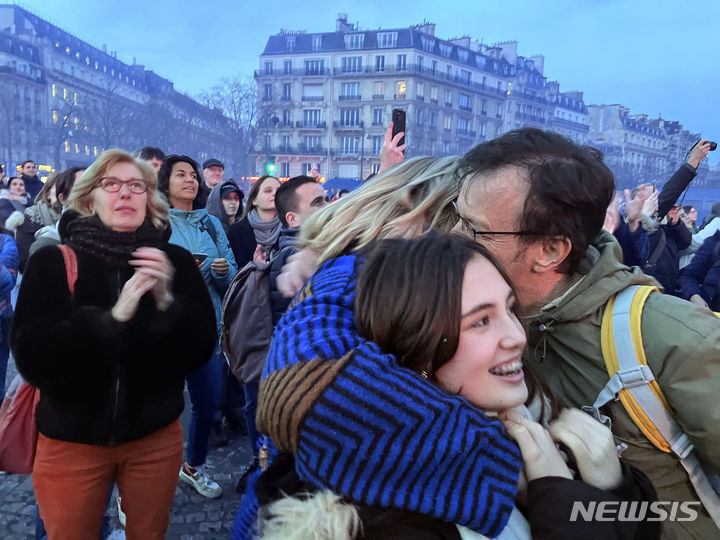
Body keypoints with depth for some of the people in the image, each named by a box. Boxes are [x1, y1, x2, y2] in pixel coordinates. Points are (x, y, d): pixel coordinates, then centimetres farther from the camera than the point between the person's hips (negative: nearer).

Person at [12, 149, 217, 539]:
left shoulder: (174, 261, -6)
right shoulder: (54, 262, -8)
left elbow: (200, 349, -9)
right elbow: (31, 358, -16)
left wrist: (168, 301, -26)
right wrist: (112, 317, -28)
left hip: (156, 435, 1)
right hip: (72, 439, -1)